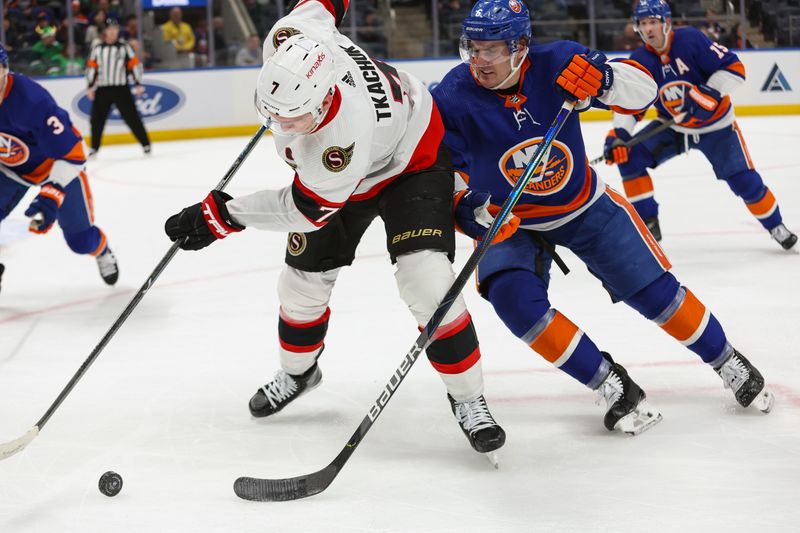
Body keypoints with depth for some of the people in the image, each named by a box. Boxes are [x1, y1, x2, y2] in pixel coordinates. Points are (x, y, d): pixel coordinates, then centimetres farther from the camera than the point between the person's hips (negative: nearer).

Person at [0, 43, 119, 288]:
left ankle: (102, 251, 38)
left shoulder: (32, 100, -38)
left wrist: (50, 198, -42)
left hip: (57, 164, -4)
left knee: (81, 240, 1)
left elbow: (71, 154, -33)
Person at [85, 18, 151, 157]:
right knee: (97, 118, 4)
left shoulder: (124, 46, -1)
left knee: (132, 117, -4)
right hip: (102, 89, 2)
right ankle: (94, 148, 16)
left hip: (121, 89, -2)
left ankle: (145, 144, 3)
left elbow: (134, 64, -1)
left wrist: (138, 84, -6)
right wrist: (90, 86, 3)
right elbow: (91, 67, 9)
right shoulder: (97, 48, 5)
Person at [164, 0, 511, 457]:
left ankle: (468, 398, -7)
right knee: (304, 279, 9)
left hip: (413, 158, -7)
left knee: (424, 279, -24)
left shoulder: (343, 136, -45)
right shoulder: (290, 40, -32)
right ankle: (299, 371, 38)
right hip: (329, 168, 7)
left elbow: (305, 209, -29)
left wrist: (223, 215, -24)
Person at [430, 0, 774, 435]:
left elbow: (643, 90, -16)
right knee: (514, 298, -26)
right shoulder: (452, 99, -23)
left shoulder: (557, 64, -21)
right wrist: (470, 212, -33)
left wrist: (601, 79, -37)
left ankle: (728, 363, 24)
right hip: (511, 222, 0)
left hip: (584, 207, 0)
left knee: (655, 290, 0)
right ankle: (612, 384, -14)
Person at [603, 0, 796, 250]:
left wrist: (709, 94, -33)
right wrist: (618, 134, -26)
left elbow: (734, 68, -22)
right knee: (629, 155, -14)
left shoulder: (691, 40, -22)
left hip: (715, 125, -4)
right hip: (673, 128, 4)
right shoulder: (639, 61, -10)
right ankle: (649, 223, -4)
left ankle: (776, 226, 17)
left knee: (744, 181, -9)